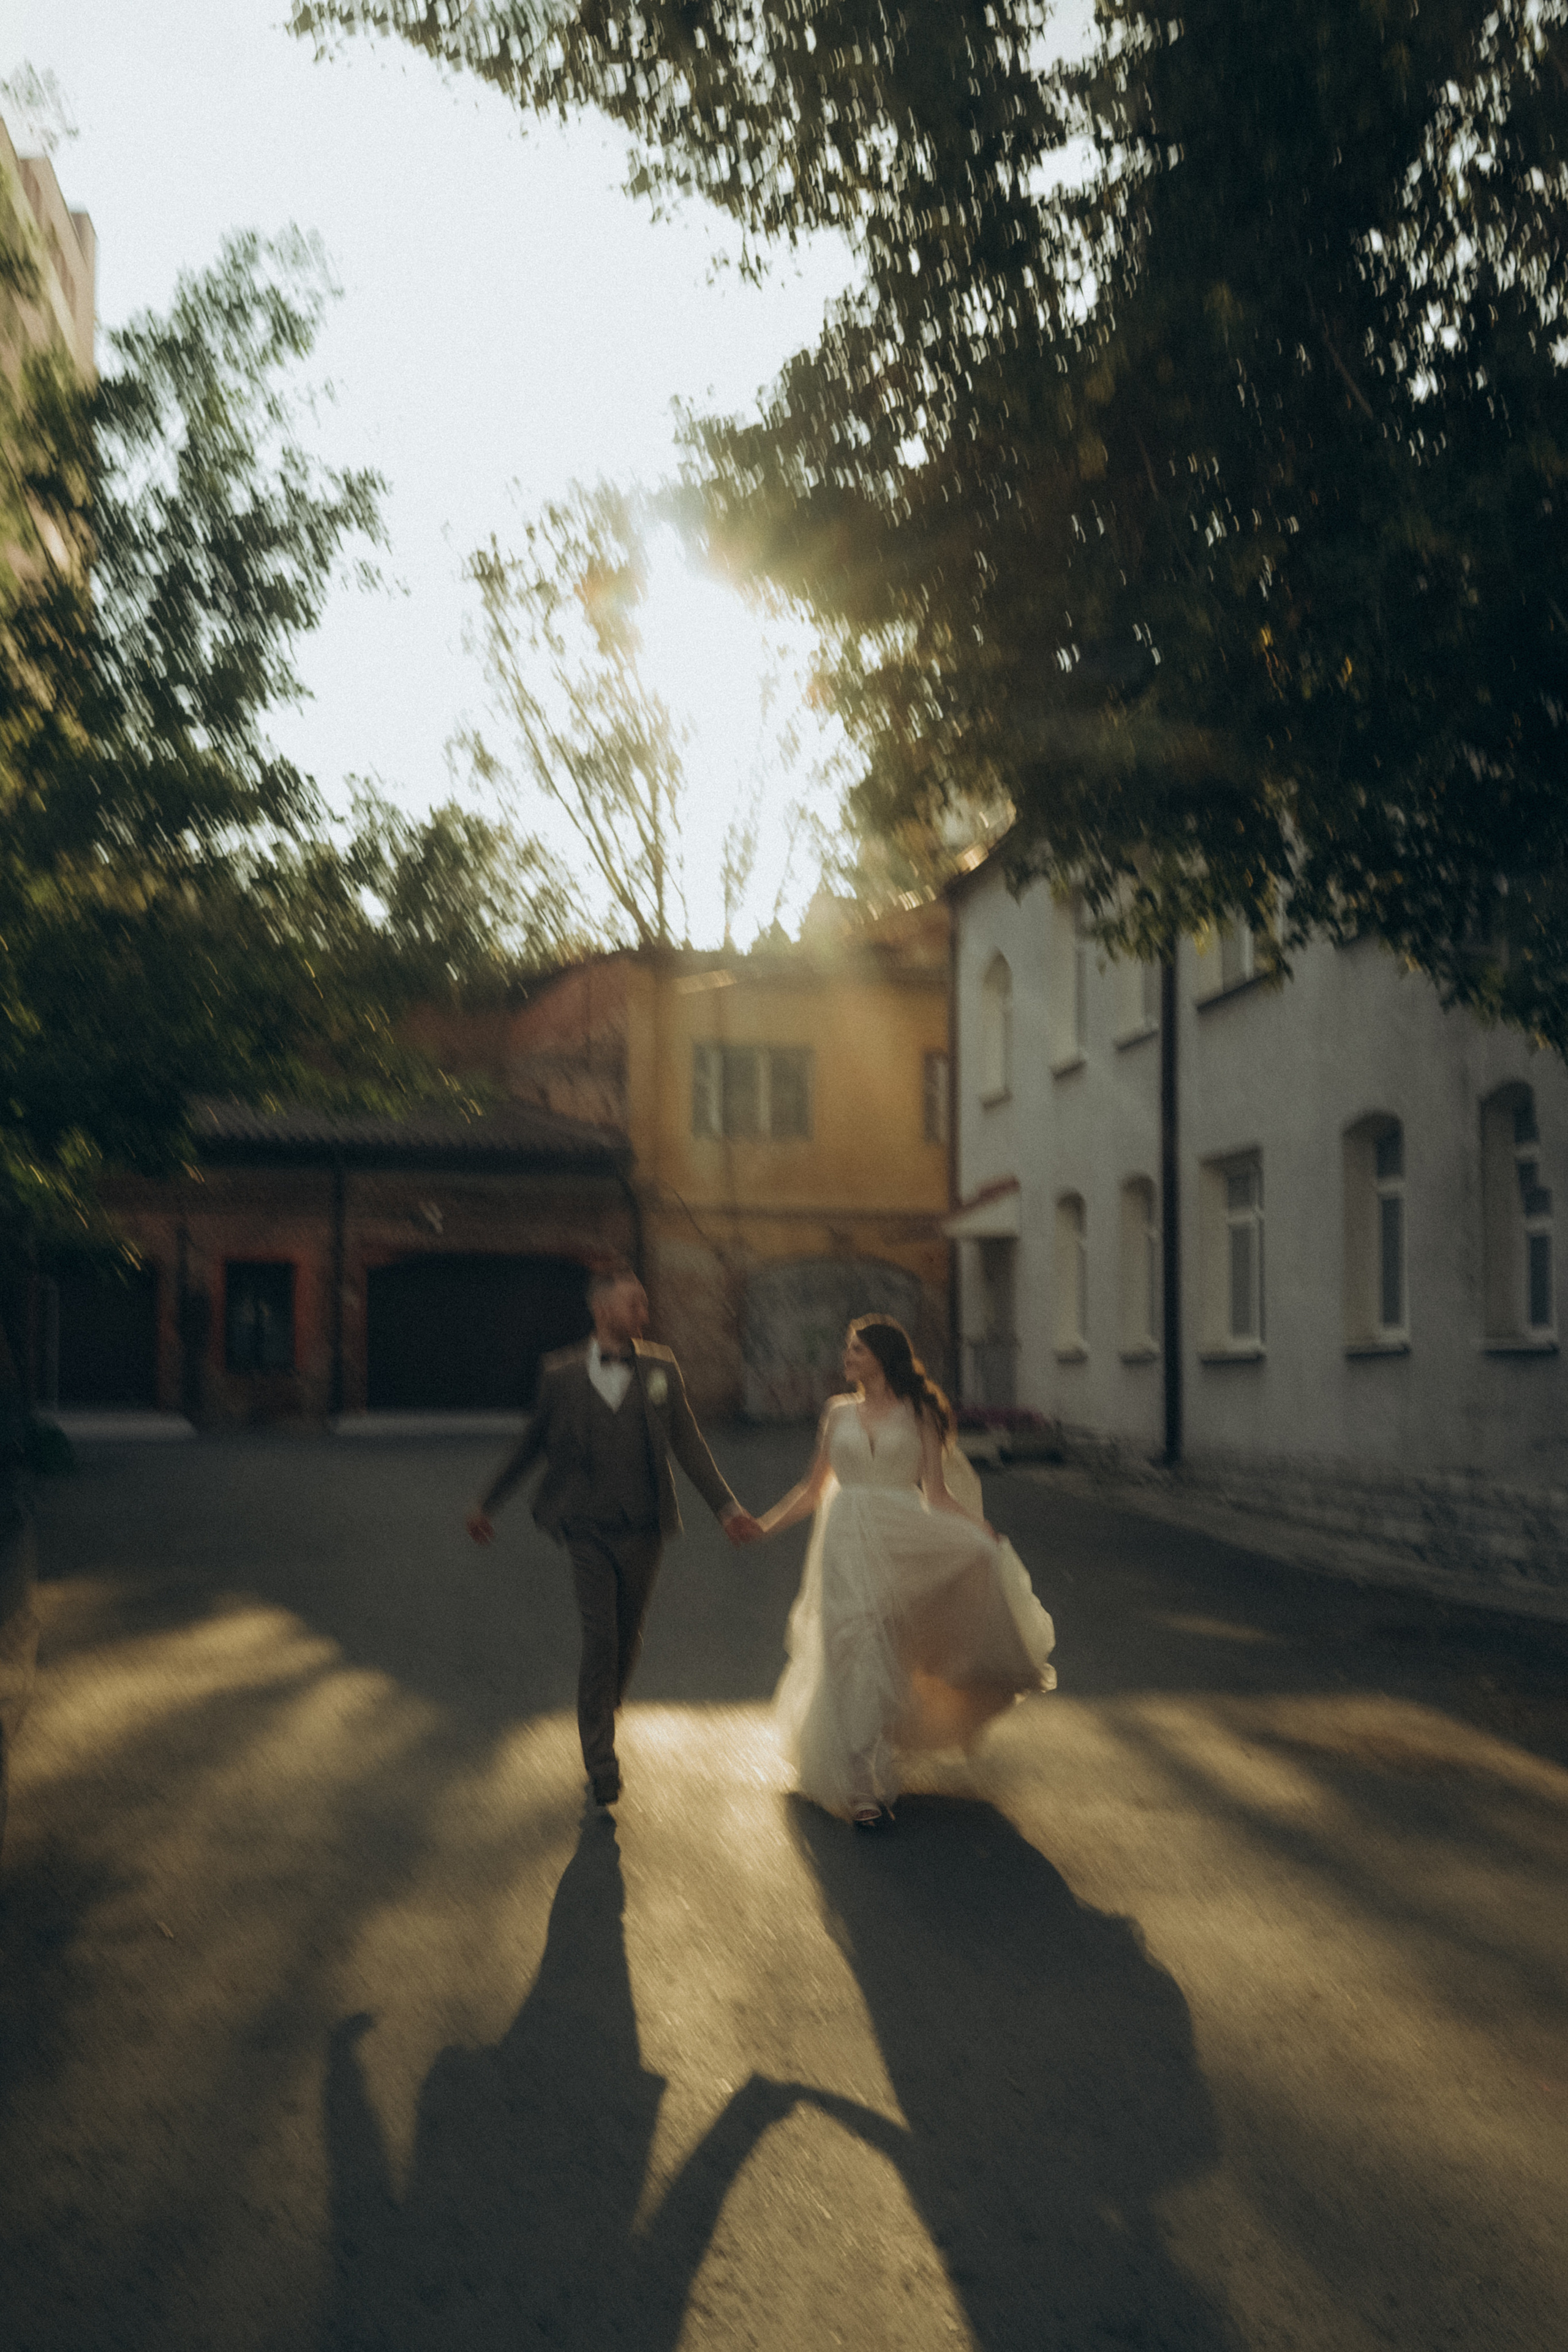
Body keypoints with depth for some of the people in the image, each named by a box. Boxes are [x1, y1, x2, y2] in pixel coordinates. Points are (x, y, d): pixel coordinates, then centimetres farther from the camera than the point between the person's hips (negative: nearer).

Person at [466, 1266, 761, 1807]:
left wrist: (727, 1509, -3)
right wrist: (487, 1504, 15)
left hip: (643, 1531, 2)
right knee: (599, 1640, -8)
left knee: (628, 1639, 14)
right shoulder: (562, 1374, -1)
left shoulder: (661, 1369, 3)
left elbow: (688, 1444, 4)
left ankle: (601, 1717, 40)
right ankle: (602, 1765, 1)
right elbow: (531, 1443, 10)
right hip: (589, 1529, -2)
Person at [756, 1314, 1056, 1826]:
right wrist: (762, 1525, 8)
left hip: (904, 1540, -1)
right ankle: (863, 1785, 2)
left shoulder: (919, 1412, 6)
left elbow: (936, 1491, 1)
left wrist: (978, 1527, -16)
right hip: (847, 1547, 1)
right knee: (852, 1655, -5)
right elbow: (812, 1488, 17)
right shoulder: (838, 1411, 13)